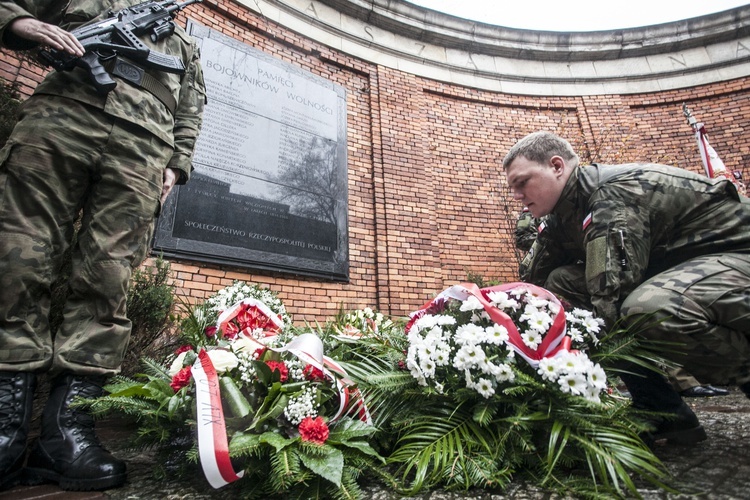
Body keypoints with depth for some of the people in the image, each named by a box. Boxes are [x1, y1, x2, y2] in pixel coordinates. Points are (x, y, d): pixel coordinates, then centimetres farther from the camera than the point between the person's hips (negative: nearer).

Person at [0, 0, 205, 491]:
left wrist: (176, 164, 5)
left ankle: (66, 431, -14)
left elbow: (189, 115, 23)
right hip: (61, 111, 1)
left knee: (107, 280, -14)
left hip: (142, 147, 0)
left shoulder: (186, 45, 34)